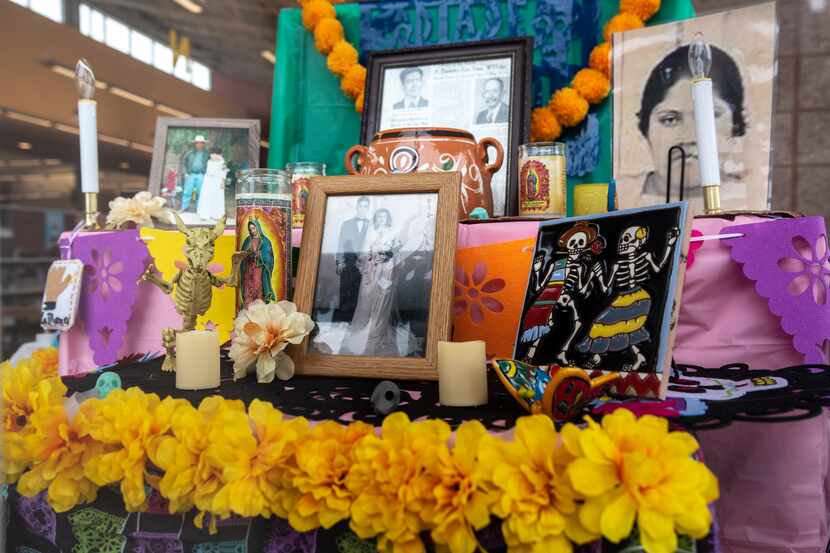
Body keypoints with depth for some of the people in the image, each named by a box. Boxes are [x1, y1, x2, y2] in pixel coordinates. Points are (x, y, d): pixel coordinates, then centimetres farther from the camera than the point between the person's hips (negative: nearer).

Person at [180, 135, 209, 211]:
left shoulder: (206, 153, 6)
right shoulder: (190, 152, 7)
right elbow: (183, 161, 11)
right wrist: (185, 172, 3)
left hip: (201, 175, 0)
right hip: (190, 174, 0)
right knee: (187, 192, -1)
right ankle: (184, 208, 5)